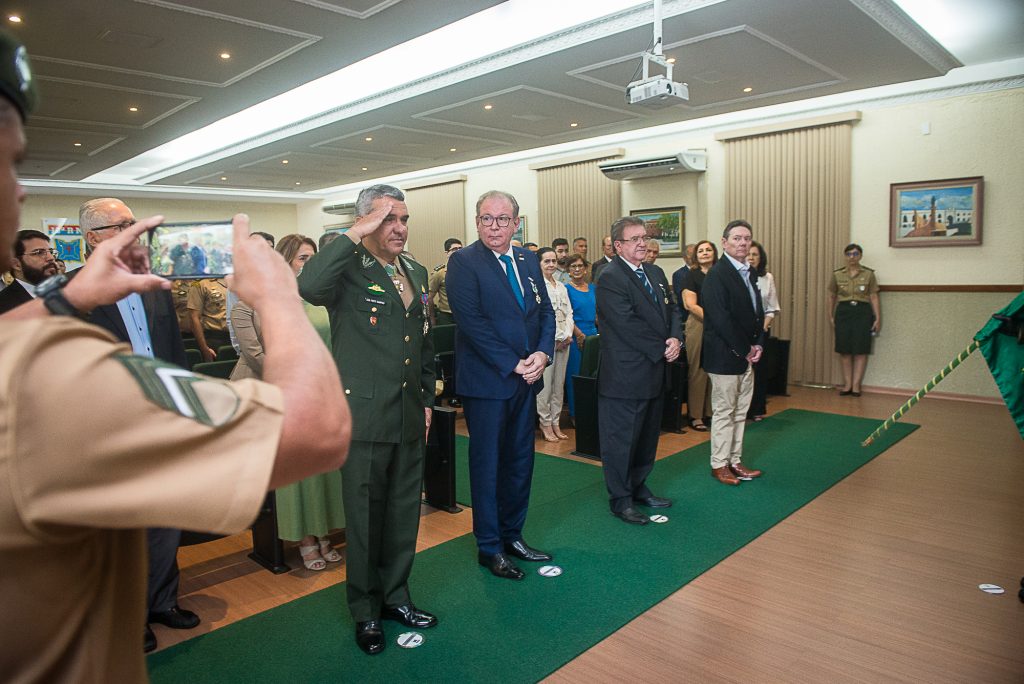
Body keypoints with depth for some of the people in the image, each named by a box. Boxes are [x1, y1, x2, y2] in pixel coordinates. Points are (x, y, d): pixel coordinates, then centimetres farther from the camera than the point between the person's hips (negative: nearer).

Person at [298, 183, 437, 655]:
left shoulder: (417, 273, 11)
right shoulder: (349, 270, -10)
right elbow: (308, 286, -34)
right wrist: (354, 236, -25)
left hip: (410, 419, 6)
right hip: (365, 417, -6)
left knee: (404, 513, 17)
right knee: (365, 517, 9)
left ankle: (395, 597, 37)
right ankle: (365, 611, 28)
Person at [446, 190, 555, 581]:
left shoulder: (528, 261, 10)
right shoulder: (463, 262, -9)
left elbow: (546, 312, 10)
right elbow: (472, 321, -16)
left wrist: (543, 353, -8)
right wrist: (513, 365, -17)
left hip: (526, 379, 6)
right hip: (486, 381, -6)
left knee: (520, 461, 15)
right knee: (487, 465, 6)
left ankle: (512, 534, 31)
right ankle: (489, 547, 20)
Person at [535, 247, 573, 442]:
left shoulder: (561, 287, 16)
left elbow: (568, 313, 14)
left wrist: (568, 335, -2)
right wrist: (557, 338, -12)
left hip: (563, 341, 7)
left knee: (559, 384, 9)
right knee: (545, 384, -5)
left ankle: (555, 422, 17)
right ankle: (545, 424, 7)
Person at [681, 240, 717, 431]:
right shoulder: (691, 275, 1)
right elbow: (691, 305, -7)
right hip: (698, 324, -4)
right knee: (698, 371, -2)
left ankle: (713, 411, 15)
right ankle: (695, 415, 7)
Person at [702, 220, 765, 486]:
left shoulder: (750, 273, 13)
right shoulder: (717, 275, -14)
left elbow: (758, 311, 15)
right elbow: (720, 319, -20)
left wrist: (758, 345, 1)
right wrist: (744, 350, -15)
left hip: (747, 355, 8)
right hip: (724, 356, -8)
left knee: (740, 412, 14)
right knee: (724, 412, 2)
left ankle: (735, 461, 25)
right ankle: (719, 465, 14)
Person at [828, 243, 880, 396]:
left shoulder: (868, 274, 0)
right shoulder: (837, 274, 4)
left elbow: (874, 298, 0)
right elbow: (832, 296, 12)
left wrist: (878, 318, -3)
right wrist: (830, 315, 9)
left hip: (862, 312, -1)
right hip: (843, 312, 1)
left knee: (860, 350, 0)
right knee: (845, 350, 3)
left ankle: (856, 385, 6)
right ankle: (847, 384, 12)